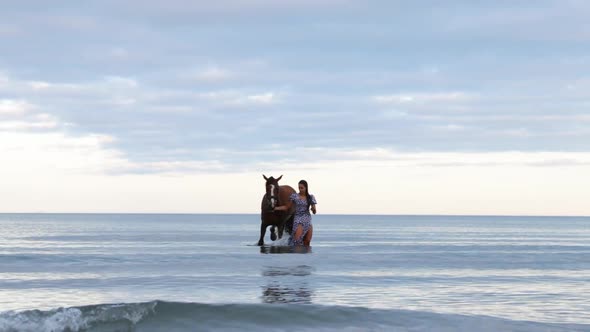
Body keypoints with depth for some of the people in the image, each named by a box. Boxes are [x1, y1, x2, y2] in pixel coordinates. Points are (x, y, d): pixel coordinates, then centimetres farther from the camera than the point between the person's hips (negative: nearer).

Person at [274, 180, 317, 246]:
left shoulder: (310, 197, 5)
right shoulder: (295, 196, 1)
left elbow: (314, 212, 8)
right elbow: (287, 207, 7)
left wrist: (313, 209, -15)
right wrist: (276, 208, -4)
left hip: (308, 220, 3)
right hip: (298, 219, -3)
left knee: (307, 241, -1)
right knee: (298, 239, -22)